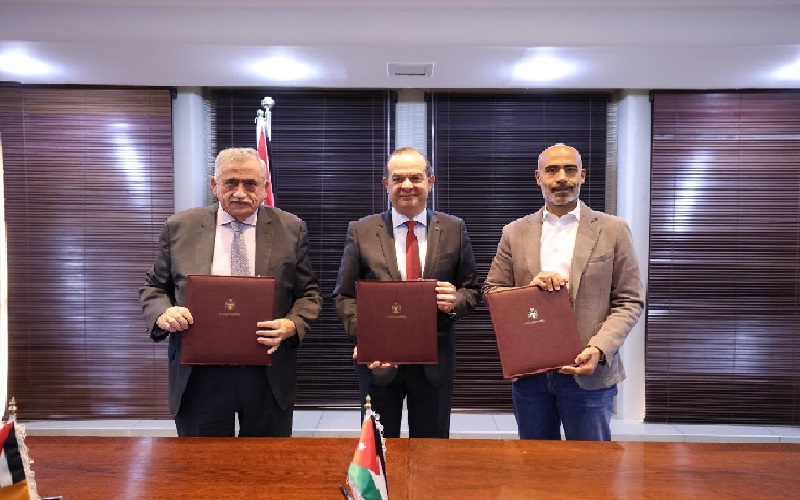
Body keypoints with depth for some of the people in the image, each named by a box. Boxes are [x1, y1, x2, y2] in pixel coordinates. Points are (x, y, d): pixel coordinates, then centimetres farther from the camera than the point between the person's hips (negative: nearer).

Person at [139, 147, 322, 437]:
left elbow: (308, 294, 4)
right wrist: (163, 314, -11)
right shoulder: (180, 227, 3)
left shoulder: (291, 229, 1)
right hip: (198, 378, 0)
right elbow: (153, 287, 10)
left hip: (269, 378, 0)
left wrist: (292, 325, -15)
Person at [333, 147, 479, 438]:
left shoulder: (454, 230, 1)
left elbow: (471, 290, 7)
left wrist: (455, 302, -16)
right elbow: (343, 295, 1)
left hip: (435, 362, 1)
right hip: (378, 360, 0)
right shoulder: (361, 231, -1)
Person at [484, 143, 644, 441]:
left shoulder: (613, 230, 1)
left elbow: (629, 302, -1)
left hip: (588, 373, -2)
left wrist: (599, 349, -16)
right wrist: (529, 288, -14)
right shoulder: (515, 233, 6)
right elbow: (491, 291, 7)